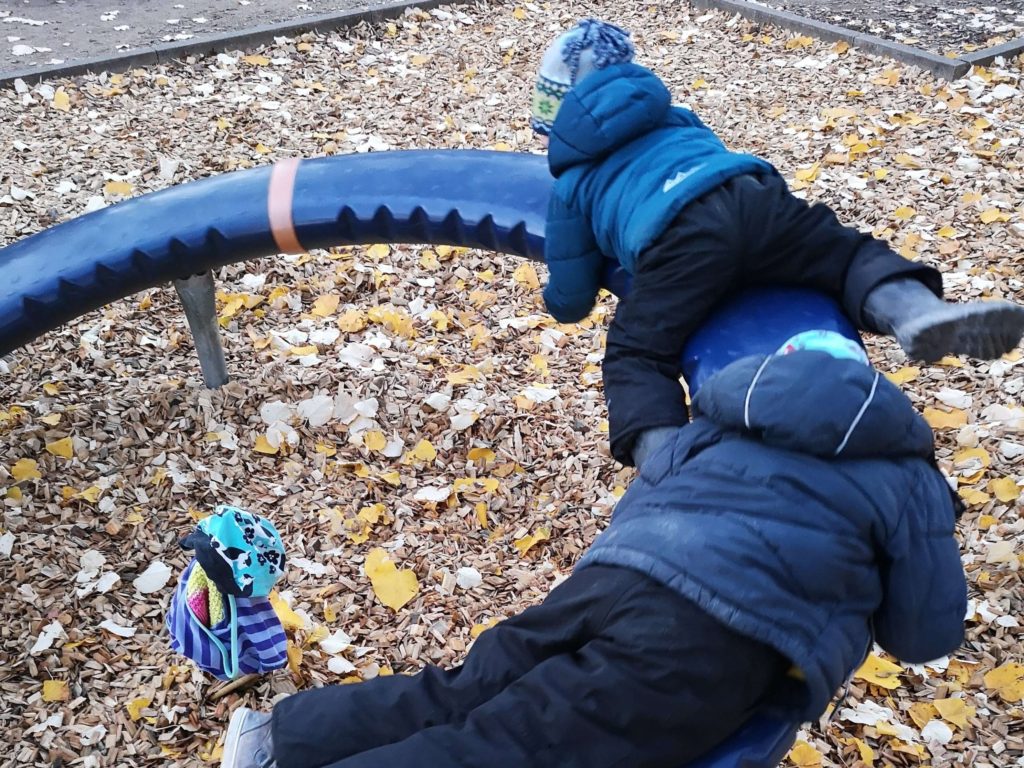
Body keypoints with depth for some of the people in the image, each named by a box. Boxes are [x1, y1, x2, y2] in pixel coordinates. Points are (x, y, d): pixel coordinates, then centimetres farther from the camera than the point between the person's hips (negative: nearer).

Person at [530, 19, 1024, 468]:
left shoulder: (571, 185, 29)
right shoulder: (672, 117, 42)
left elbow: (570, 301, 30)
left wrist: (556, 299, 54)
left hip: (680, 239, -3)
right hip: (753, 196, 4)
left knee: (635, 355, 4)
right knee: (849, 252, 16)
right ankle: (920, 312, -15)